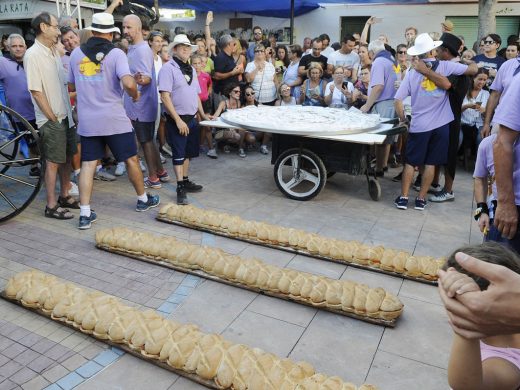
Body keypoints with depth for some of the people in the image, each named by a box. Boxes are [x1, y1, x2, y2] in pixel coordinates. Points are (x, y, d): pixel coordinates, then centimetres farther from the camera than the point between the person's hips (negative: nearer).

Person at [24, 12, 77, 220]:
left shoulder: (55, 52, 11)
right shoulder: (33, 55, -13)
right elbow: (36, 92, -15)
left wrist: (70, 111, 10)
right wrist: (53, 119, -13)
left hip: (66, 116, 8)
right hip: (51, 119, -8)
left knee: (67, 158, 13)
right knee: (53, 162, -2)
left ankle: (64, 196, 27)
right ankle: (51, 205, 8)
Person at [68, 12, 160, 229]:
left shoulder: (76, 53, 7)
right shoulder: (116, 53, -7)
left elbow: (71, 86, 17)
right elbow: (128, 83, -23)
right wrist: (135, 95, -2)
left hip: (87, 120, 4)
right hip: (114, 118, -4)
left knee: (88, 164, 6)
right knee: (131, 159, 12)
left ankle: (85, 214, 3)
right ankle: (143, 199, 27)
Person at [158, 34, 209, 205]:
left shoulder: (191, 69, 13)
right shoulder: (168, 68, -11)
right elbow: (165, 96, -18)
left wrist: (202, 114, 17)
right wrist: (178, 120, -21)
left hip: (191, 118, 7)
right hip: (176, 120, -7)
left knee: (188, 152, 15)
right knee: (179, 154, -1)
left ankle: (185, 181, 29)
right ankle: (181, 188, 6)